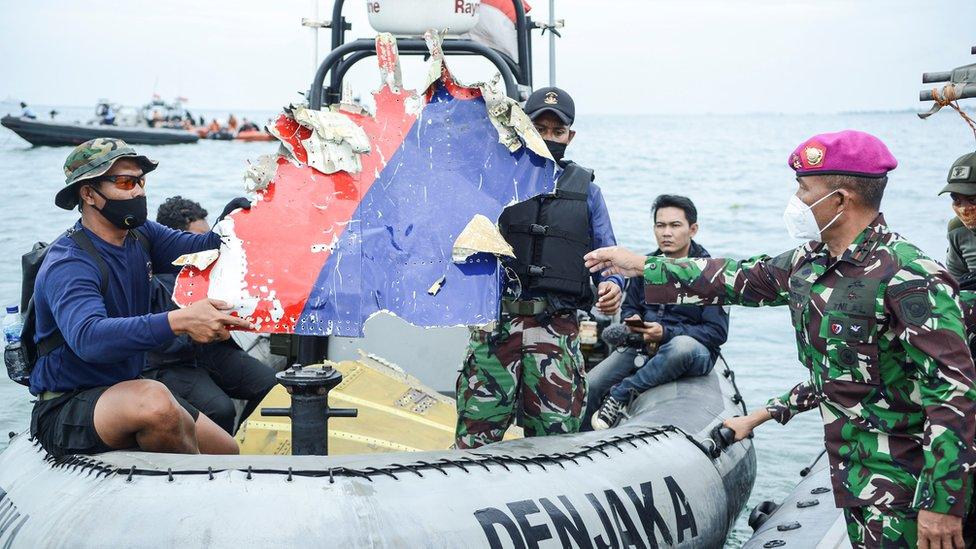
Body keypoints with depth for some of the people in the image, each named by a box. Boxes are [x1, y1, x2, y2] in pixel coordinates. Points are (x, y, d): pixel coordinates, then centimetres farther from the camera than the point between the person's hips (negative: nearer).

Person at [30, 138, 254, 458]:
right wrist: (178, 321, -54)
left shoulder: (140, 235, 4)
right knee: (154, 400, -37)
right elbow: (87, 336, -42)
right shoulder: (68, 265, -24)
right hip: (65, 411, -8)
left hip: (126, 390, 9)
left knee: (229, 453, 5)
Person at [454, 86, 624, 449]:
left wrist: (611, 283, -7)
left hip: (558, 327, 2)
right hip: (497, 320, -1)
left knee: (556, 434, 1)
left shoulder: (585, 190, 18)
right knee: (477, 434, -7)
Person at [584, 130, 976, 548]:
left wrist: (942, 504, -25)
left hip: (903, 481, -7)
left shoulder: (909, 277, -21)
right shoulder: (808, 264, 5)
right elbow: (738, 279, 20)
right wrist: (642, 266, 24)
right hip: (852, 468, 8)